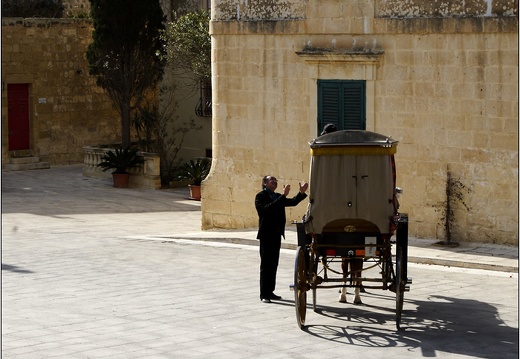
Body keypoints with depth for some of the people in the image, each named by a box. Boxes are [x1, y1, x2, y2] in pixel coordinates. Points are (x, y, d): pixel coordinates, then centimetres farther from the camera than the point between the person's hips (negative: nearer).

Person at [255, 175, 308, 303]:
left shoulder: (278, 197, 17)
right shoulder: (261, 196, -7)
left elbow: (293, 202, 8)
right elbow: (268, 208, -24)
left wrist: (301, 193, -9)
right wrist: (283, 196, -29)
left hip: (276, 234, 7)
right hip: (266, 235, -7)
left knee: (273, 264, 9)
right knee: (265, 265, -4)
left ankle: (270, 292, 14)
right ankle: (264, 294, -3)